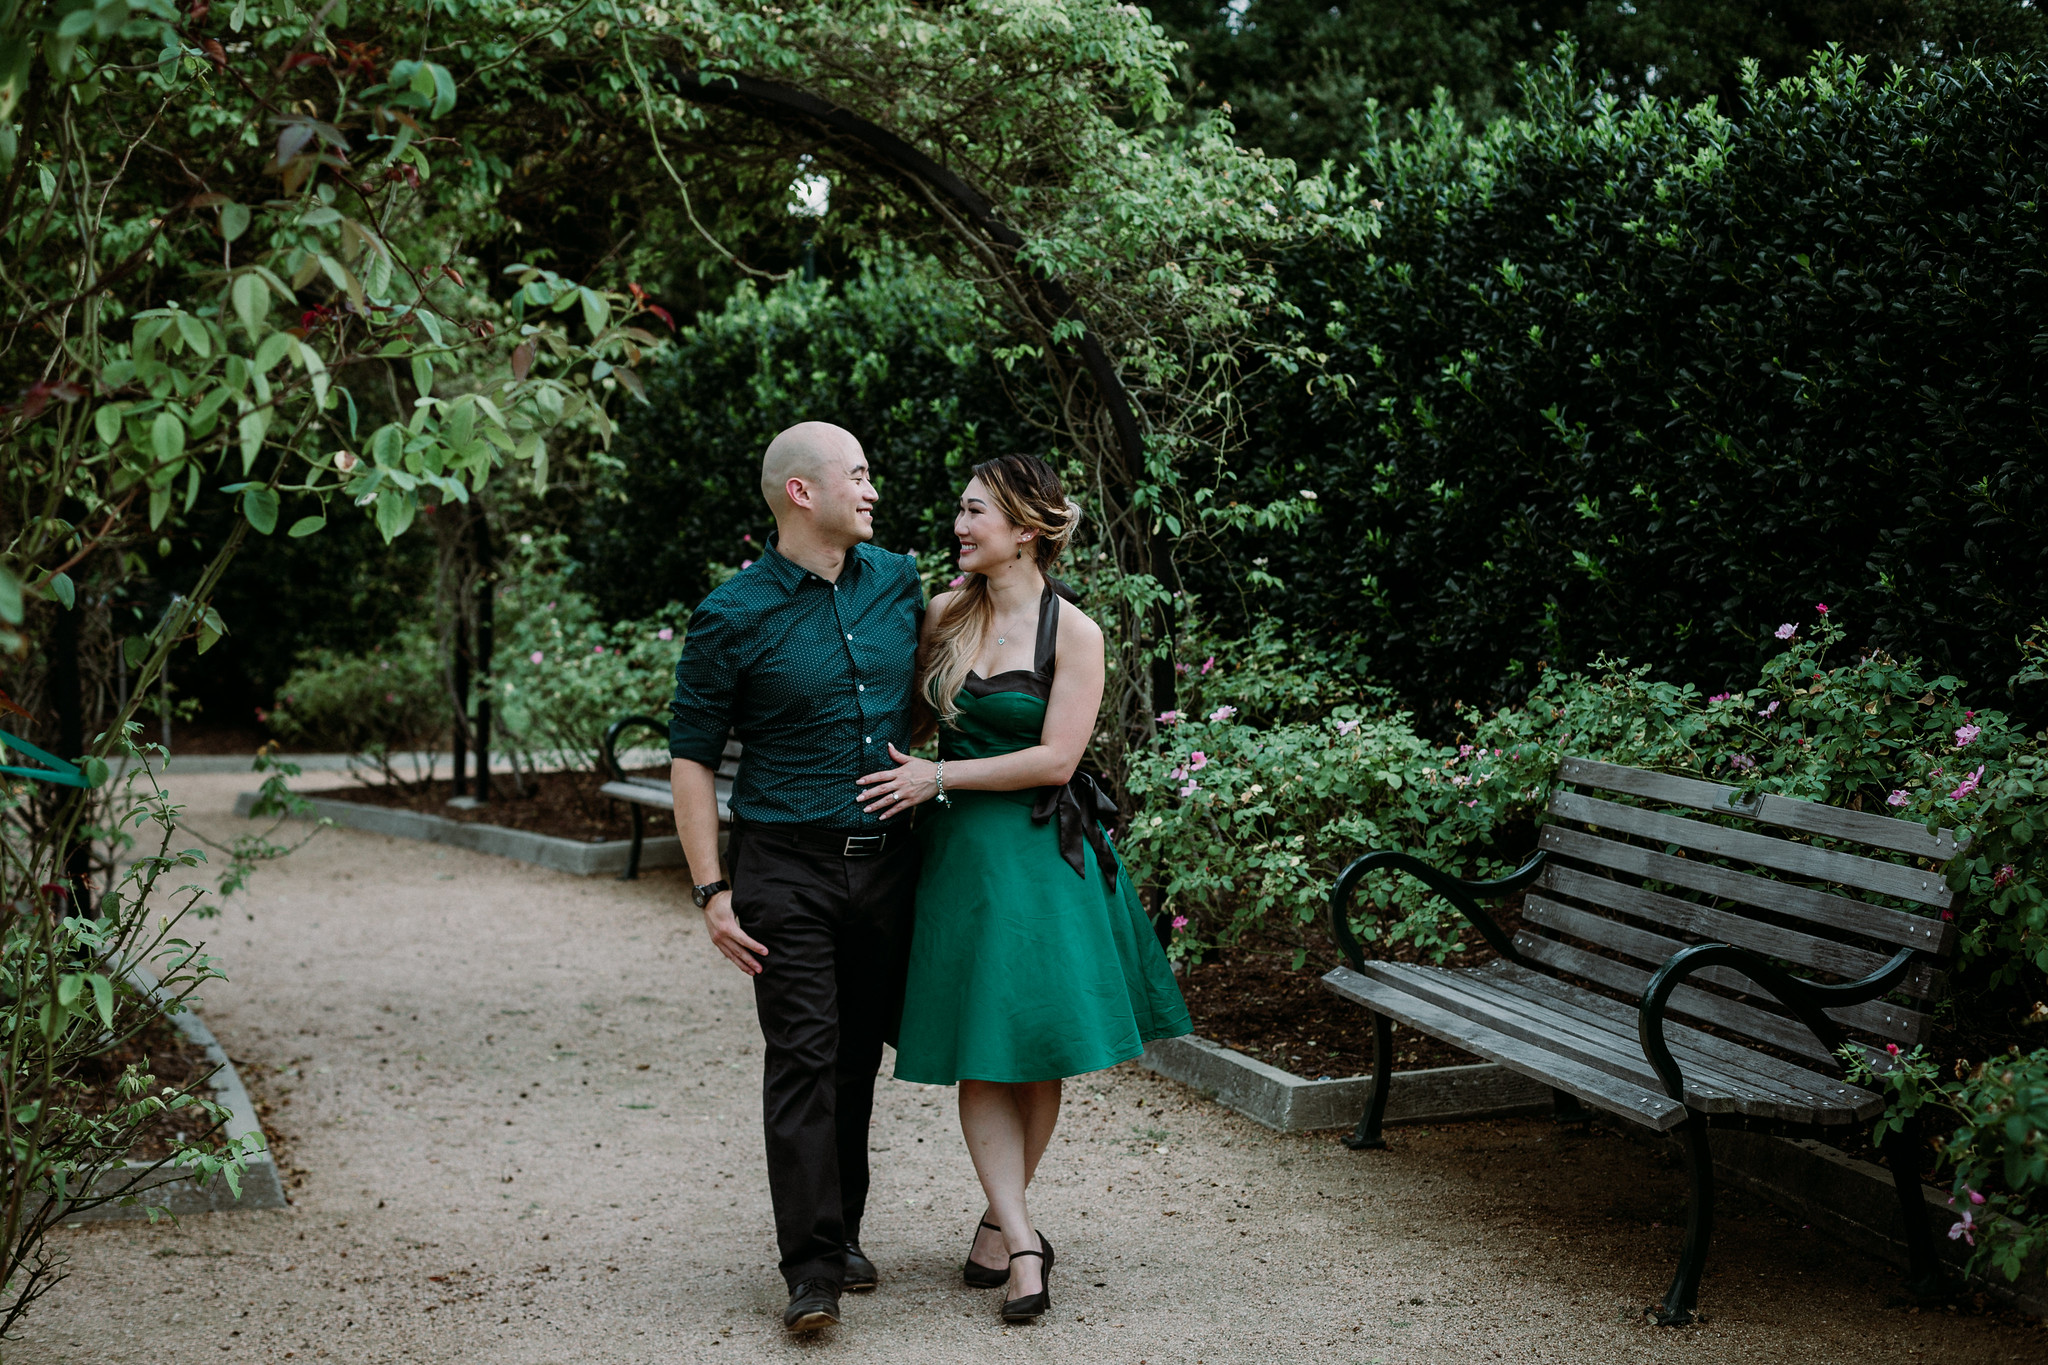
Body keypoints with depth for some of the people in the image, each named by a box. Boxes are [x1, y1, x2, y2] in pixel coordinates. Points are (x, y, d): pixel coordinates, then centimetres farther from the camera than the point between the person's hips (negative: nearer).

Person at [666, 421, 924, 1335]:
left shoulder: (898, 581, 7)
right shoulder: (733, 617, -7)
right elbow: (691, 756, -4)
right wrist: (711, 892, -10)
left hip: (889, 859, 5)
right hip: (787, 865, -4)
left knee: (859, 1055, 11)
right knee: (803, 1060, -8)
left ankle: (842, 1233, 24)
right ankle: (812, 1269, -5)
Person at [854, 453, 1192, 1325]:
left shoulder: (1072, 633, -7)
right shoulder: (944, 615, 5)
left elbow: (1055, 760, -13)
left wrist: (936, 778, -13)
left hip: (1043, 852, -3)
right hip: (958, 850, 3)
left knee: (1038, 1044, 3)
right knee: (980, 1055, 0)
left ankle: (1000, 1223, 19)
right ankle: (1022, 1242, 3)